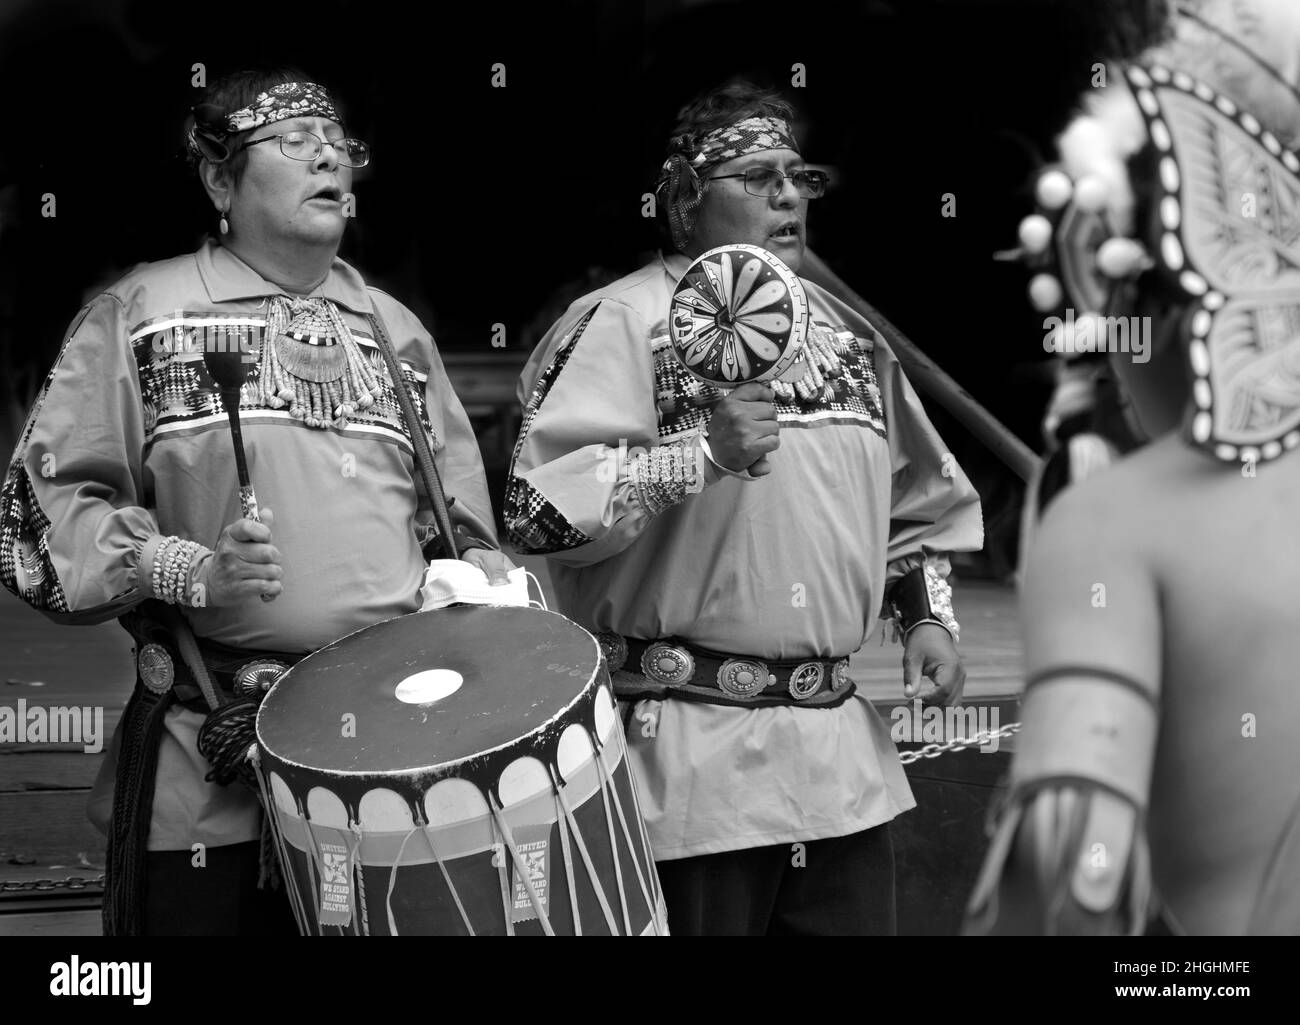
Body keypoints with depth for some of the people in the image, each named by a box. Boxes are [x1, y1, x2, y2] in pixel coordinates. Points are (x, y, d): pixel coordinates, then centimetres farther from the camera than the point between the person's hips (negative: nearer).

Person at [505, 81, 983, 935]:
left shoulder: (845, 334, 15)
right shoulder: (625, 321, -6)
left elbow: (921, 497, 26)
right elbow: (539, 504, -18)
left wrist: (929, 613, 12)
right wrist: (701, 454, -24)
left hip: (840, 746, 6)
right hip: (691, 756, -6)